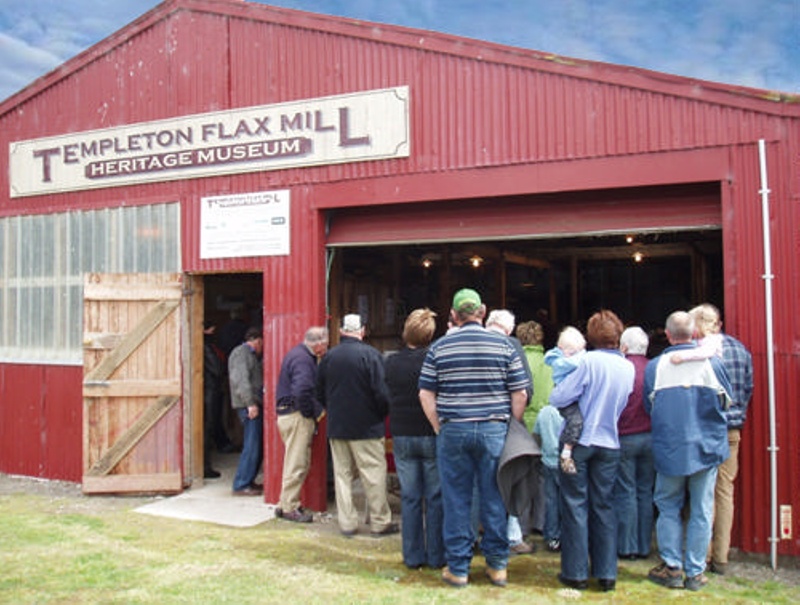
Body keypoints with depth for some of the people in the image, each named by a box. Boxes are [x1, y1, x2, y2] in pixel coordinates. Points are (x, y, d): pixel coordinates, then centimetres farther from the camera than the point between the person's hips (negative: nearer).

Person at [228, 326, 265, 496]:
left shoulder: (251, 355, 23)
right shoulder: (241, 353, -8)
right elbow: (241, 380, -18)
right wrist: (250, 403, -23)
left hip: (255, 404, 10)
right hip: (248, 405, -10)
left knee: (257, 445, 11)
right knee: (252, 446, -9)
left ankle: (249, 481, 19)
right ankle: (241, 485, -3)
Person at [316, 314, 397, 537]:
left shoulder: (328, 357, 2)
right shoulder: (370, 354, -12)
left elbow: (320, 393, 9)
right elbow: (381, 392, -15)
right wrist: (383, 414, 2)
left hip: (336, 427, 5)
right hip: (367, 427, -4)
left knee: (342, 474, 11)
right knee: (374, 474, 4)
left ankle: (347, 523, 15)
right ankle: (380, 523, 10)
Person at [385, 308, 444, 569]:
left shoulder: (391, 362, 0)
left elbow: (386, 398, 9)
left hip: (401, 436, 3)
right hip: (431, 435, -3)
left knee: (409, 498, 10)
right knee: (435, 498, 7)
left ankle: (413, 556, 17)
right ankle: (436, 556, 13)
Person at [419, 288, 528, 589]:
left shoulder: (439, 347, 1)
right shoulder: (503, 345, 0)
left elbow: (426, 394, 2)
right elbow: (520, 394, 0)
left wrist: (439, 429, 9)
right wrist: (512, 429, 10)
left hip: (453, 431, 0)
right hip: (493, 430, 0)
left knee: (456, 501, 7)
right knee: (494, 499, 10)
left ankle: (457, 568, 16)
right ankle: (497, 565, 20)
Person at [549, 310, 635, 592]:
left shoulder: (590, 361, -15)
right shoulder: (628, 367, 3)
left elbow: (557, 398, -17)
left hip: (579, 441, -4)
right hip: (610, 444, 5)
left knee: (575, 506, 5)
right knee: (604, 506, 12)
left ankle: (576, 573, 11)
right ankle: (607, 574, 16)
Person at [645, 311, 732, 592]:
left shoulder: (654, 366, -6)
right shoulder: (710, 362, -7)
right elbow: (726, 399, 6)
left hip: (669, 449, 0)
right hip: (706, 447, 0)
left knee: (668, 507, 13)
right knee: (701, 510, 8)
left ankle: (672, 567, 14)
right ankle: (695, 572, 14)